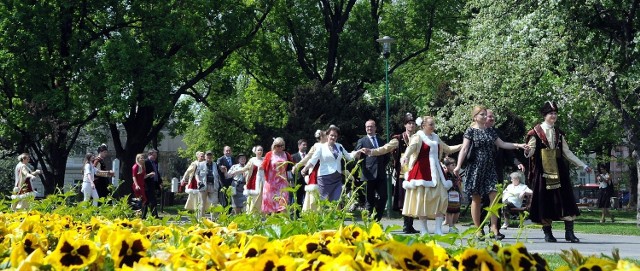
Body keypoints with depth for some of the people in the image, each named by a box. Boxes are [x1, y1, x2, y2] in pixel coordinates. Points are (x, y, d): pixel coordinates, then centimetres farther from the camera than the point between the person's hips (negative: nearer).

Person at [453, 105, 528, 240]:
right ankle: (478, 230, 6)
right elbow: (464, 149, -8)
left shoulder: (490, 131, 14)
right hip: (475, 167, -4)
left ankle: (494, 228, -4)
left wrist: (518, 145, 9)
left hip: (489, 168, 4)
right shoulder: (470, 131, -1)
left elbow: (502, 144, 18)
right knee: (476, 199, 0)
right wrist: (458, 166, -18)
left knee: (494, 196, -7)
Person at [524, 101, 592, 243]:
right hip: (542, 171, -4)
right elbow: (531, 148, -6)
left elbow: (567, 153, 18)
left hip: (559, 171, 4)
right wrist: (527, 153, -31)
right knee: (545, 200, -3)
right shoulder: (536, 132, 2)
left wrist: (583, 165, 15)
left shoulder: (559, 133, 15)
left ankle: (569, 232, -2)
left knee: (565, 199, -3)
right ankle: (547, 232, 5)